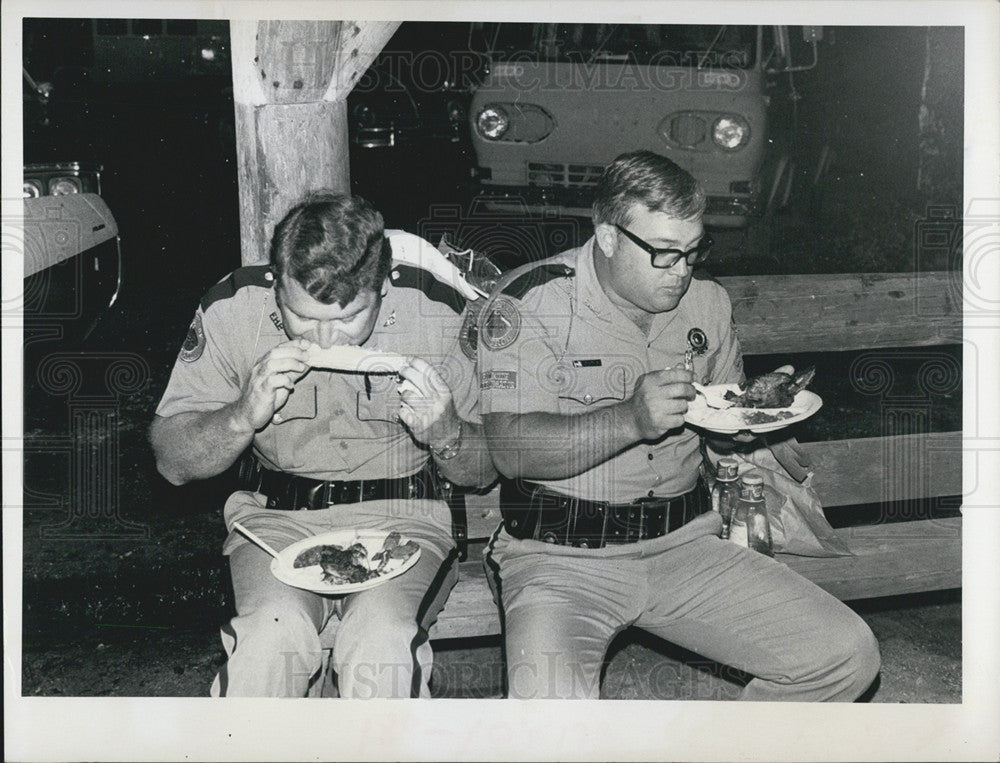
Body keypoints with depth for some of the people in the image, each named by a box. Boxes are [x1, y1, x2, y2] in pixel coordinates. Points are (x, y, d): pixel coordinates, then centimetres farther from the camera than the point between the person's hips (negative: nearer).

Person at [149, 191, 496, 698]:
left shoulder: (443, 314, -10)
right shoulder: (232, 309, -8)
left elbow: (488, 471, 1)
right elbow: (171, 461, -1)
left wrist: (446, 435, -22)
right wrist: (244, 416, -20)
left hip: (402, 517, -1)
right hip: (277, 515, 1)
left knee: (383, 646, -30)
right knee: (270, 634, -29)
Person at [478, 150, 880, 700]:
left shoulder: (706, 302, 10)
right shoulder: (529, 301, -9)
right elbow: (511, 450, -17)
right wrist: (631, 420, -29)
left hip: (684, 541, 6)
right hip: (561, 555, -5)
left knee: (847, 655, -4)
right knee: (549, 700, -33)